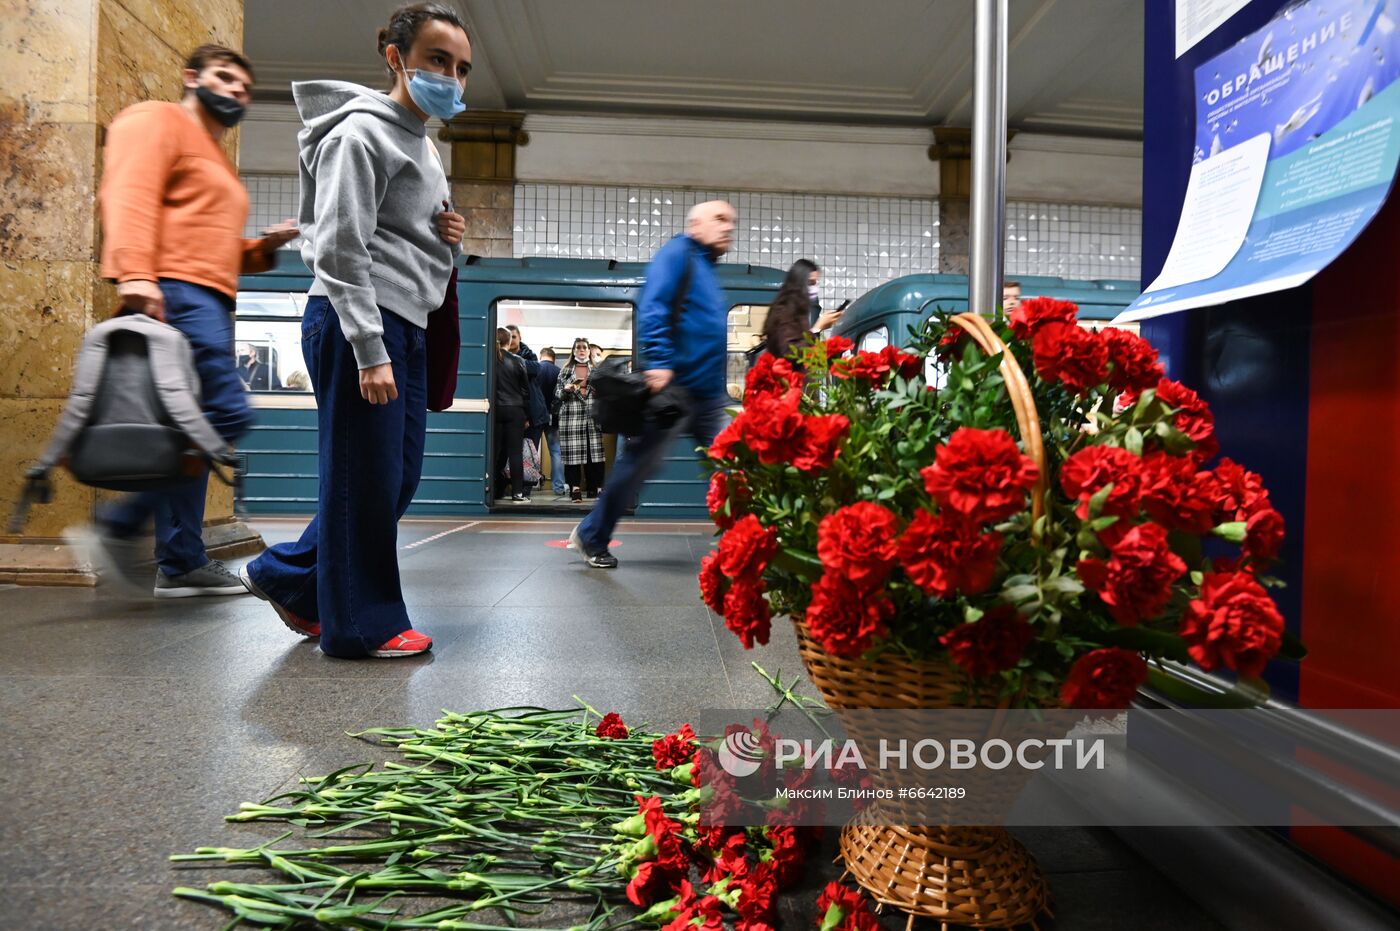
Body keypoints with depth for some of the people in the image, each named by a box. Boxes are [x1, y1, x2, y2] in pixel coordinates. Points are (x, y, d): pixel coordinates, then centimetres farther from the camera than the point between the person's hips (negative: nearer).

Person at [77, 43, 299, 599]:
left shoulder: (218, 163, 32)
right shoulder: (158, 121, 5)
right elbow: (130, 194, -12)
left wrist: (265, 248, 15)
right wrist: (134, 273, -26)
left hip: (209, 302, 10)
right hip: (175, 292, -10)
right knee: (227, 415, -20)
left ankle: (181, 564, 7)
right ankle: (121, 526, -12)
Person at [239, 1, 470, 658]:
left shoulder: (424, 147, 23)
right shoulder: (363, 134, -6)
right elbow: (341, 250, -15)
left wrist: (450, 240, 5)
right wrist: (370, 352, -21)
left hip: (405, 327, 10)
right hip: (357, 323, -10)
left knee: (398, 476, 11)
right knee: (365, 477, -4)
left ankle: (288, 577, 25)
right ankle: (361, 625, 8)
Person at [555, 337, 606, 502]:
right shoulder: (565, 370, 9)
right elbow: (557, 394, 8)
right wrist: (566, 389, -11)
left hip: (592, 416, 1)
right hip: (571, 416, -1)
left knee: (593, 451, -4)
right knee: (572, 452, -7)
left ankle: (593, 487, 3)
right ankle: (575, 489, -5)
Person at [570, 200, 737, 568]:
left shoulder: (707, 269, 23)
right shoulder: (677, 253, -5)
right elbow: (653, 307, -19)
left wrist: (720, 383, 25)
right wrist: (658, 362, -28)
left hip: (709, 394, 9)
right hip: (673, 386, -9)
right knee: (638, 465, 1)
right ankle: (591, 537, 17)